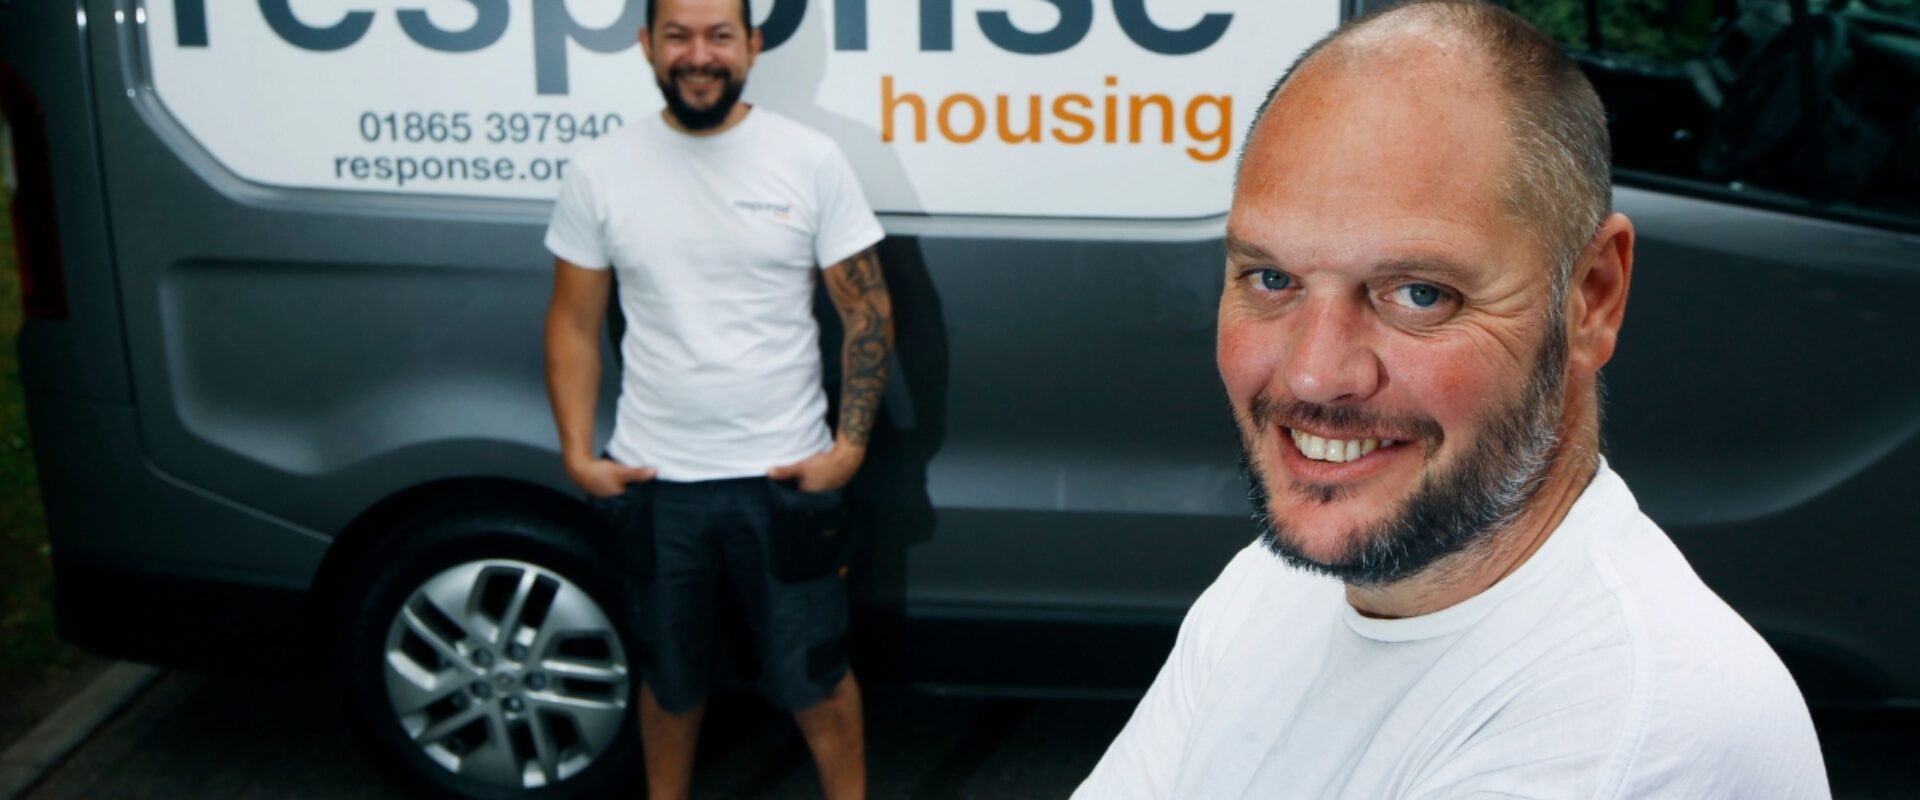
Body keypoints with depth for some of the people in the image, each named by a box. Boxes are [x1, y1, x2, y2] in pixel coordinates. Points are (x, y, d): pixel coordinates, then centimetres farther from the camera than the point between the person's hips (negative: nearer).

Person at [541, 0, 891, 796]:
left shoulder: (811, 160, -5)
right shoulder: (600, 171, -1)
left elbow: (869, 312, -2)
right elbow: (574, 322, 4)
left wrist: (850, 445, -9)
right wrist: (578, 453, -4)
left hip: (784, 475, -1)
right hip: (653, 482, 2)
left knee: (812, 678, 9)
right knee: (670, 677, 19)